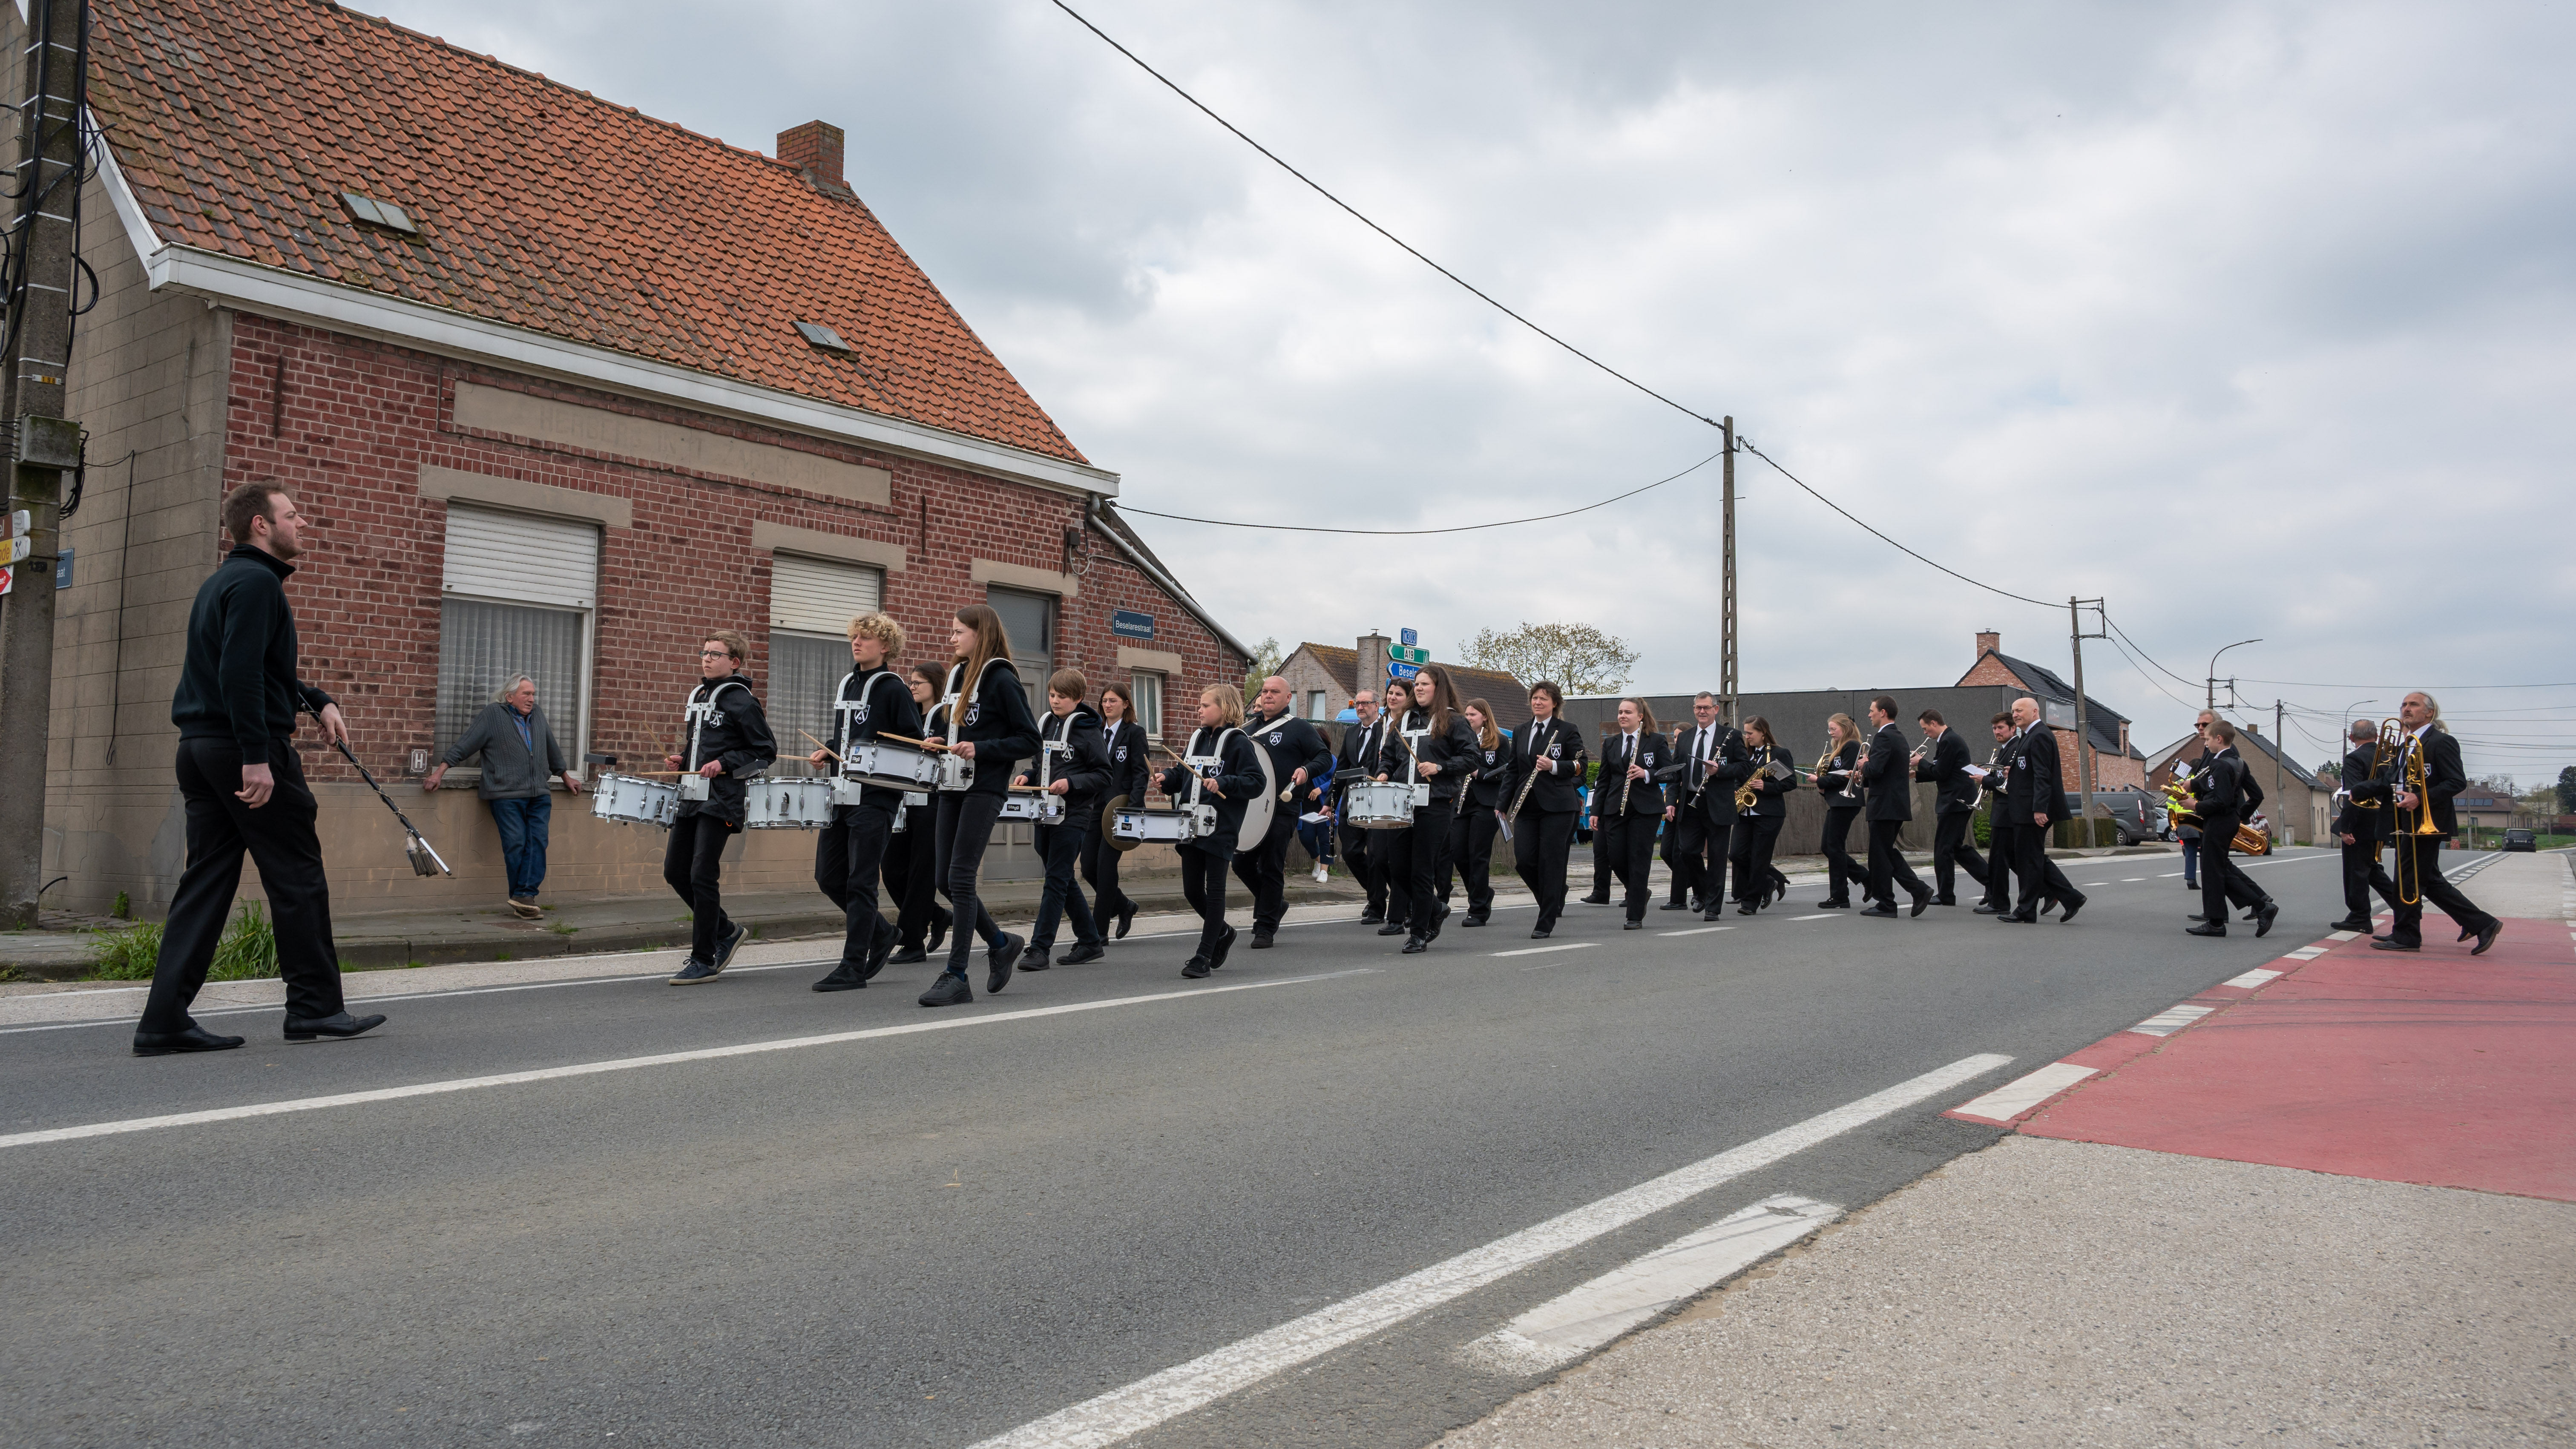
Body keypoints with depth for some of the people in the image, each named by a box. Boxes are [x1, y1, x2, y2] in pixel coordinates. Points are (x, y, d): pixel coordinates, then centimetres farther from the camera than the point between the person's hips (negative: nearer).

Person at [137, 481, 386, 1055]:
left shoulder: (222, 581, 21)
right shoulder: (256, 582, -11)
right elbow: (241, 674, -21)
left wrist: (317, 701, 22)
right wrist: (257, 757, -24)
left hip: (200, 749, 10)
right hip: (246, 748, -10)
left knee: (206, 881, 8)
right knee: (298, 878, 0)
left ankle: (165, 1021, 6)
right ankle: (315, 1007, 6)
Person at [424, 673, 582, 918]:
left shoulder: (538, 716, 18)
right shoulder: (493, 714, 2)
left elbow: (552, 749, 31)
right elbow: (464, 745, -2)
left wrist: (566, 777, 38)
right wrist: (439, 773, -8)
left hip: (539, 795, 5)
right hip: (506, 795, -5)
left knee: (537, 842, -9)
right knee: (516, 845, -9)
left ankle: (524, 896, -12)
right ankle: (523, 899, -2)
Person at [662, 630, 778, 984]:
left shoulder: (741, 701, -9)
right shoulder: (697, 696, 15)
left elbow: (765, 751, -9)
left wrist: (724, 763, -18)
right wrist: (683, 760, 8)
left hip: (721, 800, -9)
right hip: (691, 796, 9)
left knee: (702, 875, -9)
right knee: (675, 872, 9)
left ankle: (704, 961, 2)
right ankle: (726, 930, 26)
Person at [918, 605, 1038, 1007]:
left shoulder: (1002, 679, -8)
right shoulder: (957, 676, 15)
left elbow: (1030, 740, -10)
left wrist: (981, 750, -19)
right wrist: (944, 743, 6)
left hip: (984, 789, -8)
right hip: (953, 786, 8)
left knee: (961, 878, -10)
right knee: (946, 880, 7)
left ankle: (957, 977, -4)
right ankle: (1001, 944, 27)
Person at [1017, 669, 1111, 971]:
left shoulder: (1087, 731, -6)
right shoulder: (1044, 725, 12)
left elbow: (1103, 776, -7)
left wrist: (1071, 783, -20)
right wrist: (1028, 777, 5)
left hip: (1073, 815, -7)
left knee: (1056, 880, -8)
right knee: (1064, 881, 12)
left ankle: (1039, 949, -7)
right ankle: (1090, 942, 22)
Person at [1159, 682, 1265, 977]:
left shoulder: (1238, 742, -6)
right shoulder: (1197, 738, 15)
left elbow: (1256, 782, -13)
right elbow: (1182, 773, 23)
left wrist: (1222, 783, -25)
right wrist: (1167, 779, 2)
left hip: (1220, 829, -7)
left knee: (1214, 890, 0)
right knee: (1191, 891, 10)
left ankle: (1203, 957, 4)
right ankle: (1222, 932, 34)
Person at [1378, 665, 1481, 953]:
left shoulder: (1453, 721, 0)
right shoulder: (1404, 720, 18)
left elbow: (1473, 757, -4)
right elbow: (1388, 754, 24)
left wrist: (1439, 767, -14)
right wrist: (1384, 772, 4)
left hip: (1436, 803, -6)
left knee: (1422, 870, -5)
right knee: (1400, 866, 4)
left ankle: (1419, 934, 6)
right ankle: (1435, 910, 29)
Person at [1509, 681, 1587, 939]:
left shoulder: (1567, 731, 0)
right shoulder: (1521, 733, 15)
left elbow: (1580, 766, -2)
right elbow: (1513, 770, 19)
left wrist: (1553, 766, -18)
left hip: (1557, 805, -4)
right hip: (1527, 806, 5)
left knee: (1550, 862, -4)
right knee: (1523, 860, -5)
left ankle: (1546, 923, 4)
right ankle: (1555, 896, 23)